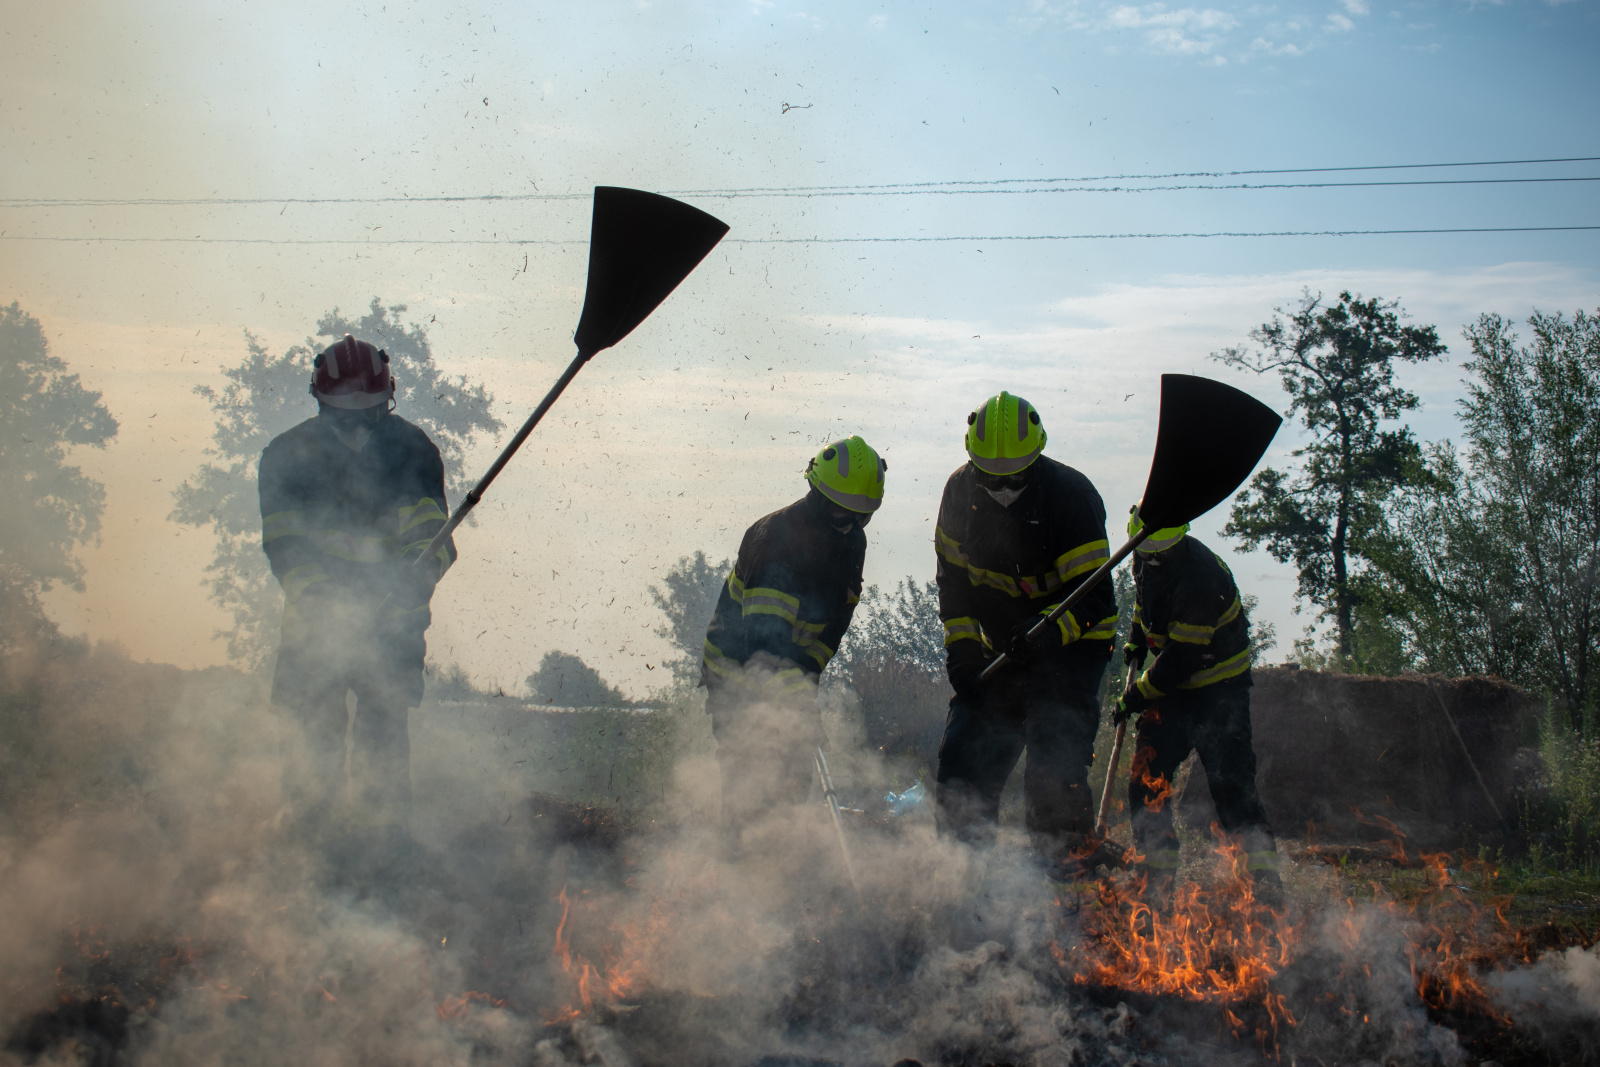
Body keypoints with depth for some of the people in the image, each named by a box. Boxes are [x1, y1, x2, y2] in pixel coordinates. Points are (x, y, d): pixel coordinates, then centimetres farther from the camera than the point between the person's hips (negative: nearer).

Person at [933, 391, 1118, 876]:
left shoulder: (1070, 495, -20)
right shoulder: (961, 490, -4)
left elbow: (1093, 595, -21)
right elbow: (953, 575, 7)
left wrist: (1051, 631, -38)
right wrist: (961, 645, -3)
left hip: (1071, 648, -5)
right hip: (1000, 651, 5)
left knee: (1054, 772, -21)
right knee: (961, 768, 1)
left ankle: (1065, 879, -12)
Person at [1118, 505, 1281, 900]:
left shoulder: (1201, 580, -29)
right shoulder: (1146, 558, -4)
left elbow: (1182, 657, -26)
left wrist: (1138, 695, -16)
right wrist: (1136, 638, 20)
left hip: (1219, 686, -7)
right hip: (1174, 686, 7)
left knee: (1230, 782, -15)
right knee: (1146, 778, 0)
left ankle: (1265, 878, -9)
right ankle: (1159, 878, 5)